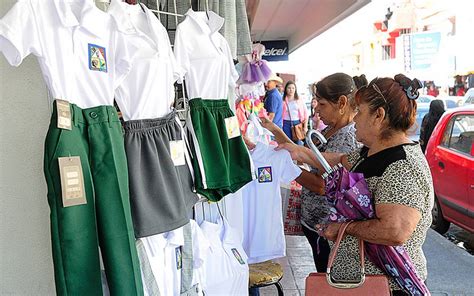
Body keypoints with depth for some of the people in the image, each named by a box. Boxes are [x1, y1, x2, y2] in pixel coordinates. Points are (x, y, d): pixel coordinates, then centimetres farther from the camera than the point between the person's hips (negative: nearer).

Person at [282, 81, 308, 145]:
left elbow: (305, 113, 7)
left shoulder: (299, 100, 6)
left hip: (297, 123, 1)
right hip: (286, 124, -1)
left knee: (298, 143, 3)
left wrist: (305, 126, 1)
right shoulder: (283, 101, 0)